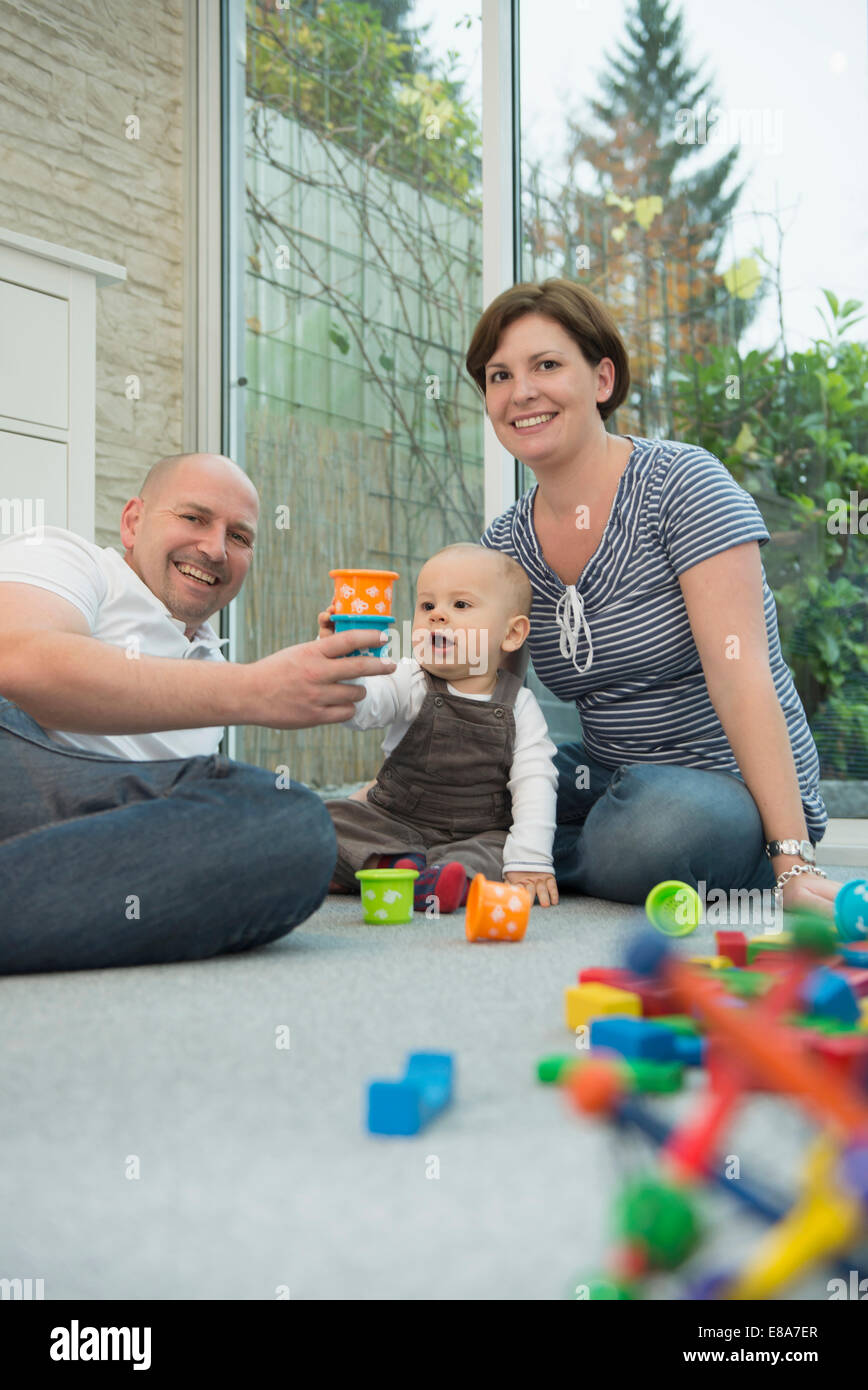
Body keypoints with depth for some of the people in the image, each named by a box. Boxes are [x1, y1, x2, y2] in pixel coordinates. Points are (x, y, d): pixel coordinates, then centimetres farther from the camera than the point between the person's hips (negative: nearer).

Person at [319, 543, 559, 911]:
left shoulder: (519, 707, -3)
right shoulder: (410, 682, -4)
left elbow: (534, 784, -9)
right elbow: (358, 710, -21)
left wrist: (530, 859, -21)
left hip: (477, 837, 0)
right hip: (395, 828, 1)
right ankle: (393, 865, -35)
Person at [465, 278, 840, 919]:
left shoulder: (683, 484, -14)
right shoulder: (505, 542, 4)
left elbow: (740, 677, -23)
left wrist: (794, 863, -29)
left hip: (743, 795, -5)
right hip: (611, 781, 5)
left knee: (657, 826, -37)